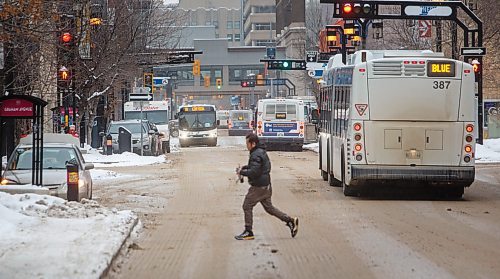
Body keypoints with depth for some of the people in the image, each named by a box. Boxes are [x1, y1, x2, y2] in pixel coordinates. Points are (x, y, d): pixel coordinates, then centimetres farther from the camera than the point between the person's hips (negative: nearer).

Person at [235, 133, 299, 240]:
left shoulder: (256, 155, -19)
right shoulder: (261, 152, 14)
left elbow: (254, 172, -26)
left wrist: (241, 172, -14)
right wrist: (245, 167, 15)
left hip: (258, 186, -10)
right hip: (265, 185, 10)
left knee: (247, 206, -1)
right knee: (269, 207, 15)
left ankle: (248, 232, 3)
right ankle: (290, 221, 12)